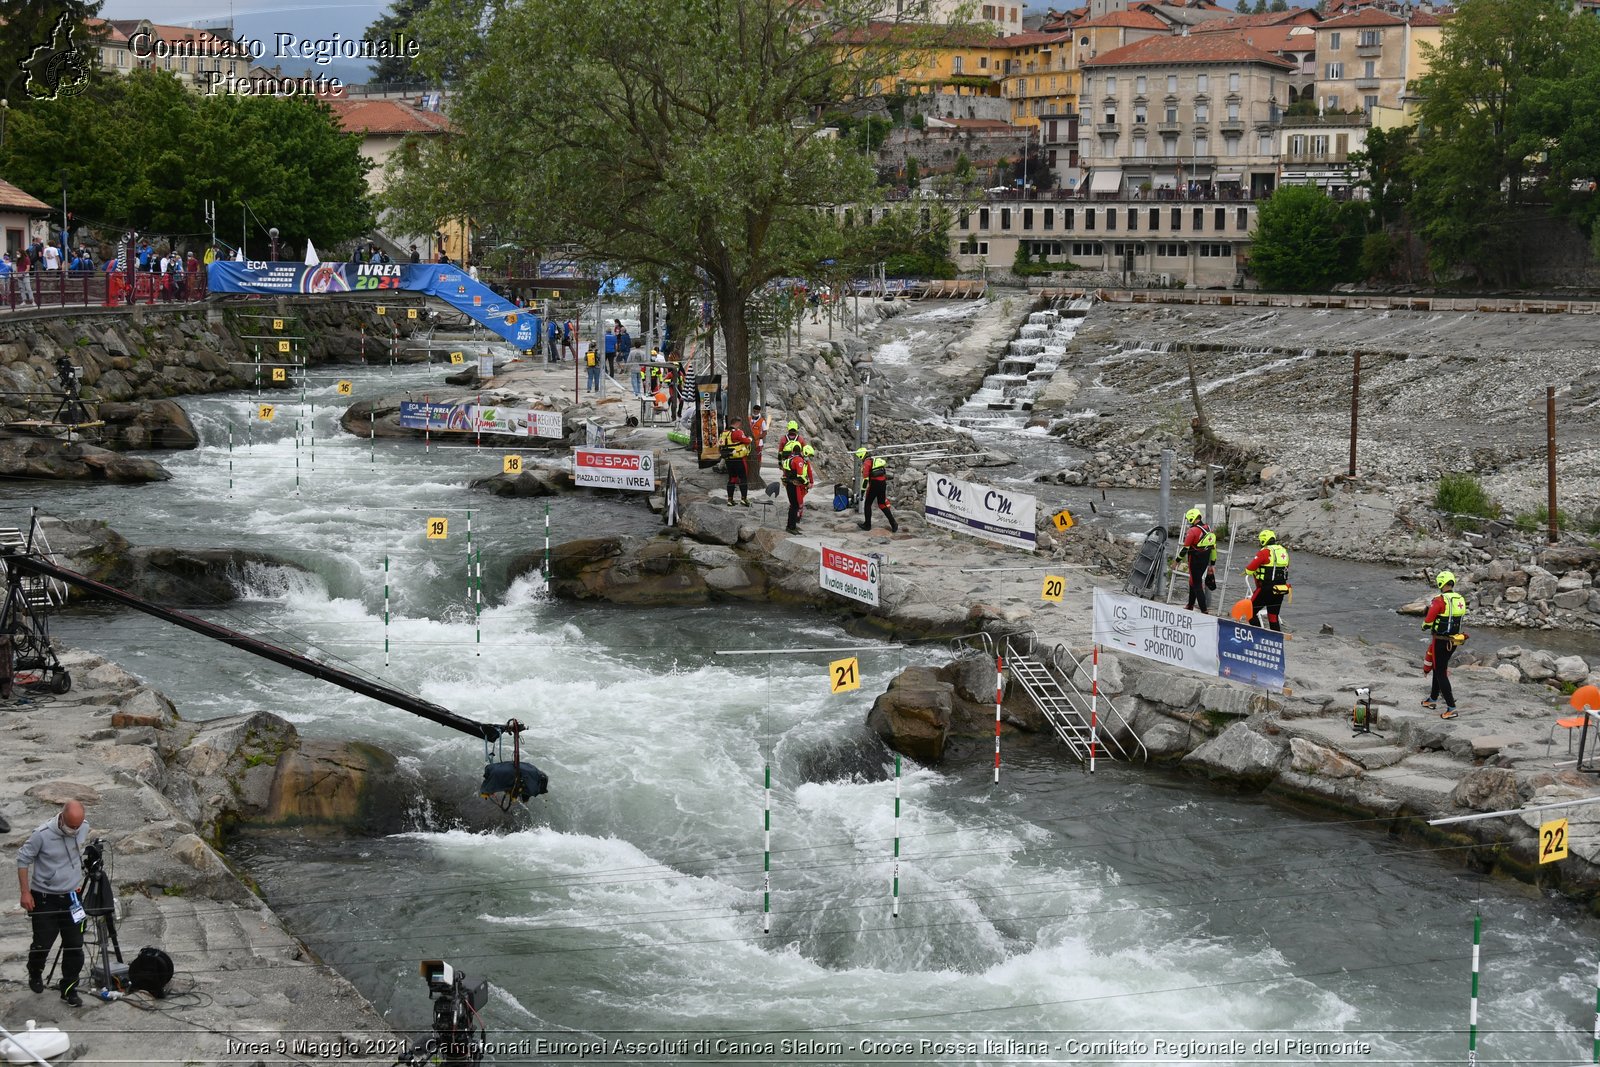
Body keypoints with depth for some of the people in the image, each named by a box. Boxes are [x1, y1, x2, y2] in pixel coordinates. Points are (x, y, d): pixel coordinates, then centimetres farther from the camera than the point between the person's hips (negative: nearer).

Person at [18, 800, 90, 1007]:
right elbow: (23, 860, -10)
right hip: (44, 898, -4)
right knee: (42, 943, 4)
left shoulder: (85, 828, -7)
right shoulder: (42, 835, -23)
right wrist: (25, 892, -11)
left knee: (75, 947, 4)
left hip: (71, 897, 4)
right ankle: (35, 974, 36)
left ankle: (69, 989, 18)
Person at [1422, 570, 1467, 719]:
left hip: (1441, 641, -7)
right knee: (1439, 669, 23)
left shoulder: (1440, 600, -20)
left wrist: (1425, 626, 4)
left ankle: (1451, 708, -5)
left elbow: (1428, 622, -19)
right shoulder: (1461, 600, 1)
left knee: (1441, 673, -1)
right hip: (1454, 641, 7)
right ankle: (1432, 700, 36)